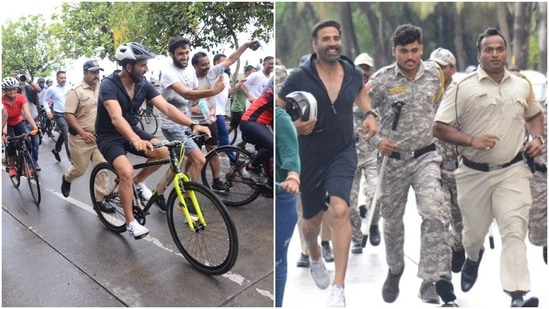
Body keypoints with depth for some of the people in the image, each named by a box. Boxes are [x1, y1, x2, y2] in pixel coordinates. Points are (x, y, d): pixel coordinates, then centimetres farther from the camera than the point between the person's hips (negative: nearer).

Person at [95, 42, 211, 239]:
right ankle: (130, 222, -10)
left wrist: (192, 125, -32)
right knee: (127, 172, -29)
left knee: (163, 152, -20)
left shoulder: (144, 85, -8)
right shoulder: (109, 85, -25)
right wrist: (135, 140, -59)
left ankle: (139, 181, 8)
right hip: (109, 136, -5)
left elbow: (167, 108, -17)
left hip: (132, 131, 5)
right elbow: (116, 118, -40)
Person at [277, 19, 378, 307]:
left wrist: (370, 115, 6)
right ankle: (315, 258, 49)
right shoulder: (299, 77, -14)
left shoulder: (353, 72, -3)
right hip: (309, 158, -1)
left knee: (339, 210, -22)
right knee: (312, 221, 13)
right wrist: (295, 126, -25)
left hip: (343, 153, 1)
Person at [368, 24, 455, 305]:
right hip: (394, 159, -1)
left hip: (426, 156, 1)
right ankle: (395, 269, 39)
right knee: (392, 220, 13)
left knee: (435, 214, -18)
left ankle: (432, 281, -7)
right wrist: (376, 141, -17)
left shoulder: (434, 73, -1)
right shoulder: (381, 80, -11)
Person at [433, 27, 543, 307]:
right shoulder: (464, 88, -6)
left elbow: (534, 115, 24)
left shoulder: (522, 86, 8)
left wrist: (537, 138, 5)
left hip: (513, 171, 2)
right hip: (474, 173, -2)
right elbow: (439, 127, -9)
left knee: (514, 230, -9)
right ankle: (472, 258, 48)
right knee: (474, 231, 15)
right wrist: (472, 141, -21)